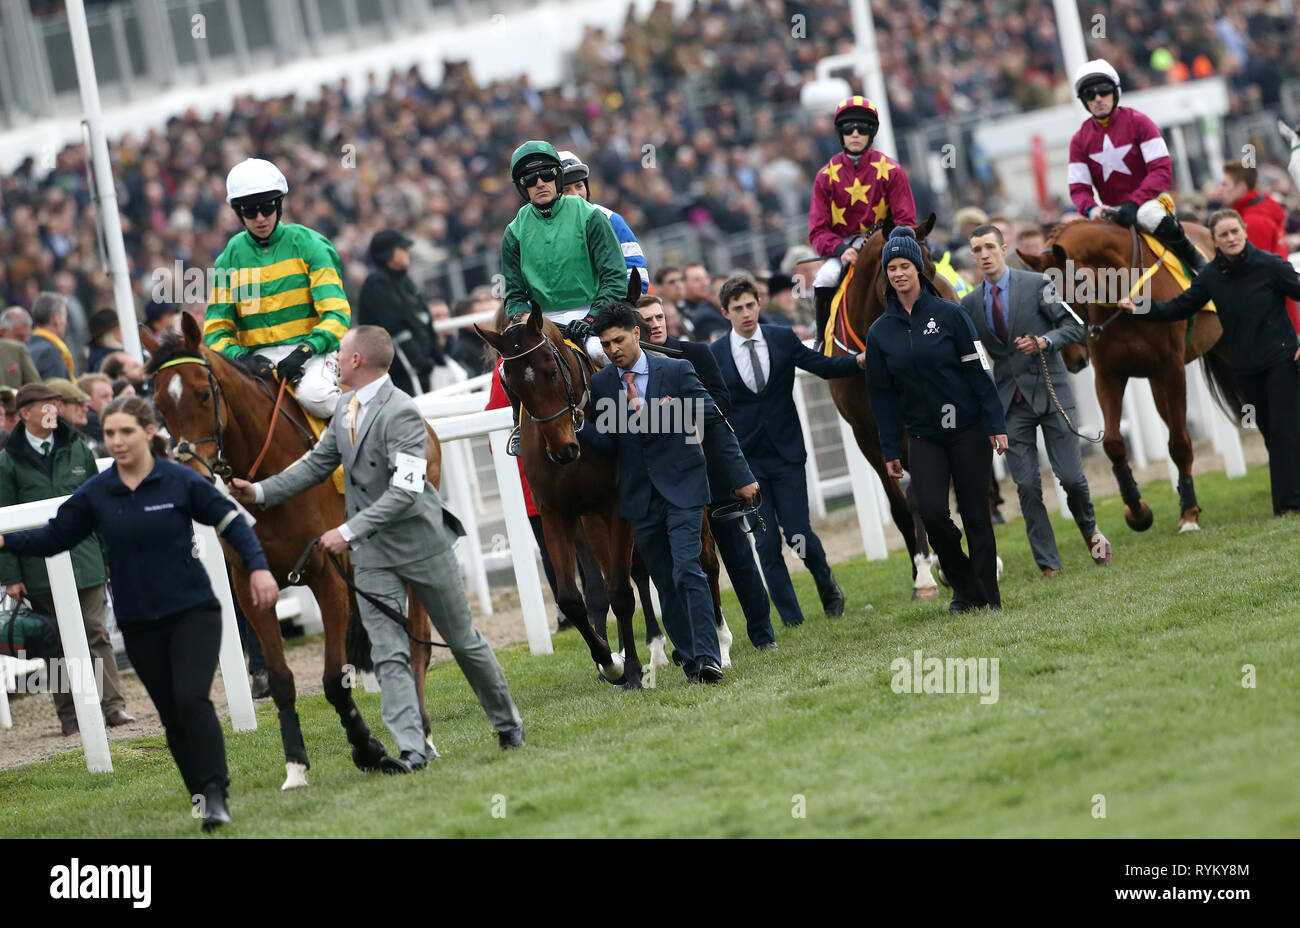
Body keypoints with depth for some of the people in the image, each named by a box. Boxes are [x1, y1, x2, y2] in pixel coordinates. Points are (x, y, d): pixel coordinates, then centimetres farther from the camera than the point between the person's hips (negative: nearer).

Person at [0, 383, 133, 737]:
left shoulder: (77, 450, 8)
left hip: (84, 558, 2)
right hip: (40, 567, -2)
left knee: (96, 633, -1)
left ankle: (113, 705, -1)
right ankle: (69, 715, 10)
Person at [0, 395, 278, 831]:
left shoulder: (181, 481, -8)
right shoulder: (95, 493, 0)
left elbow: (230, 521, -3)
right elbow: (55, 536, 3)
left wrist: (258, 567, -14)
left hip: (192, 612, -4)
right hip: (138, 623, 4)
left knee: (192, 699, -19)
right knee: (170, 714, 8)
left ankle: (216, 794, -16)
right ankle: (201, 794, 19)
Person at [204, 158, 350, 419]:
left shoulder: (307, 244, 0)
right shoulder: (230, 258, 8)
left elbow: (337, 314, -6)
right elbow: (216, 329, 8)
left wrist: (305, 350, -24)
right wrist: (239, 357, -14)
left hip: (312, 351, -2)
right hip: (258, 357, 2)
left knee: (313, 395, -34)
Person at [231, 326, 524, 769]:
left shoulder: (401, 412, -22)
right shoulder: (345, 409, 5)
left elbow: (405, 492, -28)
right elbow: (317, 463, 14)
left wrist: (349, 531, -30)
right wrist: (261, 491, 3)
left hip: (421, 545, -7)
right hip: (372, 554, 7)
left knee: (463, 641, 9)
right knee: (389, 654, -5)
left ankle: (508, 724, 28)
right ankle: (411, 749, -10)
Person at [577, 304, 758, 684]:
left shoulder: (677, 371, -4)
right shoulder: (601, 385, 4)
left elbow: (712, 424, -1)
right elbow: (607, 443, 0)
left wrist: (740, 477, -2)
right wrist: (577, 424, -19)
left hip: (682, 487, -3)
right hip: (640, 496, 4)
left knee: (687, 571, -16)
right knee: (665, 582, 7)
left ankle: (708, 657, -18)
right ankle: (690, 658, 15)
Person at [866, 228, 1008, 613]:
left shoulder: (949, 314, -3)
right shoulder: (880, 331, 5)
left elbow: (979, 371, -3)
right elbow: (882, 394, 9)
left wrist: (995, 425, -8)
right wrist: (890, 450, 6)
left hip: (967, 429, -2)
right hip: (924, 435, 2)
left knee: (975, 515, 0)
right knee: (932, 511, -14)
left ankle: (989, 597, 10)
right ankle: (964, 588, 6)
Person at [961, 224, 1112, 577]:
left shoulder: (1036, 284, -3)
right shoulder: (970, 303, 7)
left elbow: (1075, 326, -2)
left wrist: (1045, 341, -19)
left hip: (1051, 390, -3)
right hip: (1011, 402, 3)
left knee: (1071, 476, -5)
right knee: (1026, 485, -3)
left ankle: (1089, 528, 27)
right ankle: (1048, 564, 4)